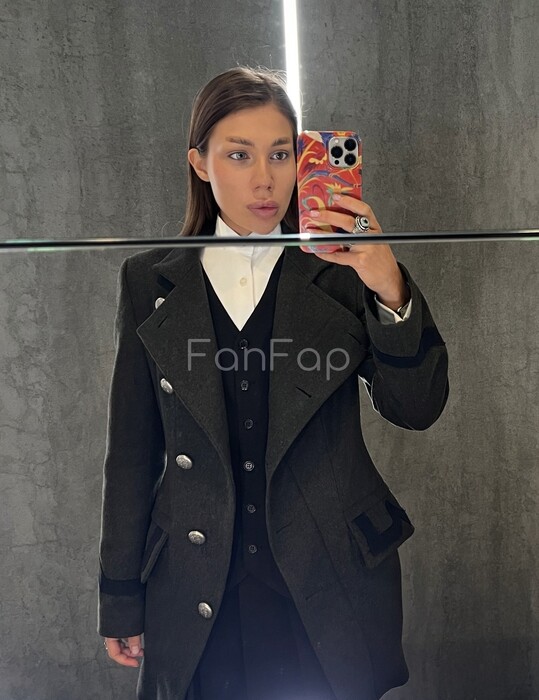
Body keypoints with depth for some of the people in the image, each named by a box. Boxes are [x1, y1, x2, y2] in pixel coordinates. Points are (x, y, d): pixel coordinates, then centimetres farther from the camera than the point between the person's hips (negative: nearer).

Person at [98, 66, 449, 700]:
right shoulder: (151, 282, -1)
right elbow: (132, 447, 1)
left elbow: (416, 410, -10)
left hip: (330, 588, 0)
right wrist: (122, 598, 5)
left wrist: (390, 290, -27)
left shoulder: (338, 272, -4)